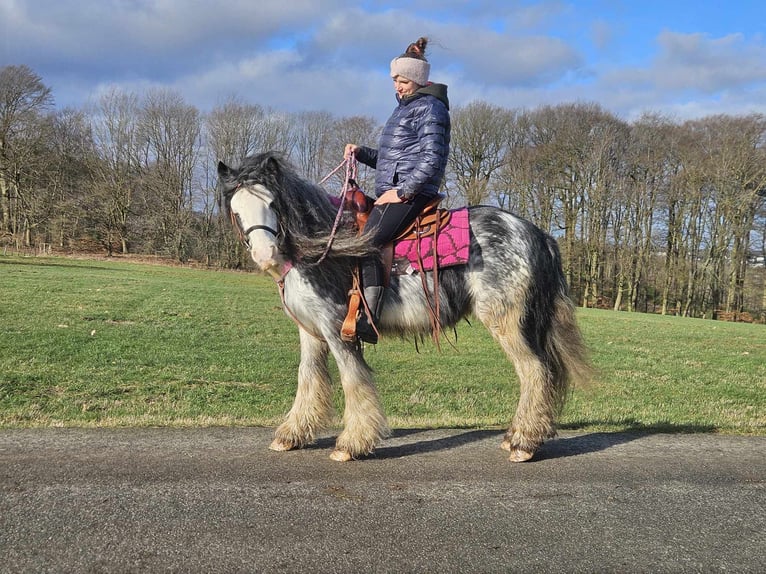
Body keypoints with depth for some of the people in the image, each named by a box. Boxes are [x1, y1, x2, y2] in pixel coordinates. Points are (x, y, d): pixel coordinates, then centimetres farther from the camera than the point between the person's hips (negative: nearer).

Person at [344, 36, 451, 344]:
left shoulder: (430, 108, -5)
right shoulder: (405, 107, 23)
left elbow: (432, 159, -16)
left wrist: (401, 191, -20)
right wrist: (361, 152, 13)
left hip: (411, 195, -11)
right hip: (391, 193, 11)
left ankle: (367, 321, -32)